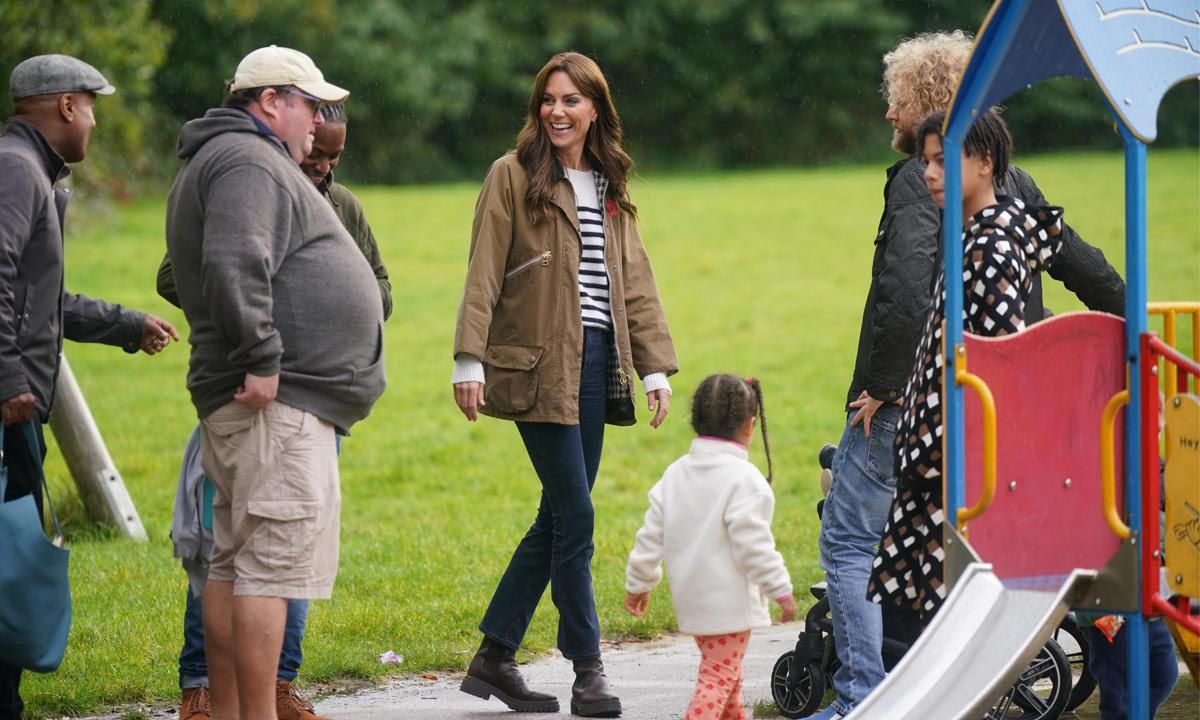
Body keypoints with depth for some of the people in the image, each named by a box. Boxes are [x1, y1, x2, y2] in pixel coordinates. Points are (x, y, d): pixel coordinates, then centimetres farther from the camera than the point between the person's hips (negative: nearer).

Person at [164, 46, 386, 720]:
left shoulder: (227, 159, 24)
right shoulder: (247, 161, -11)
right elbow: (234, 266, -25)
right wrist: (261, 359, -23)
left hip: (264, 397, 11)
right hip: (274, 403, -11)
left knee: (236, 563, 13)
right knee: (273, 564, -12)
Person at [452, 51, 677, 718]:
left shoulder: (610, 188, 16)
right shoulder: (514, 176, -1)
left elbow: (635, 281, 16)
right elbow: (483, 276, -6)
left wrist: (656, 367, 9)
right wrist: (469, 361, -14)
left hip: (596, 364, 6)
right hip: (540, 366, -6)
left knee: (559, 516, 7)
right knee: (574, 515, -8)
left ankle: (493, 659, 15)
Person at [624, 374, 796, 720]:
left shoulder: (675, 474, 7)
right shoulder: (743, 478, -15)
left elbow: (651, 534, 9)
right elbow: (754, 544, -20)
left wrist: (638, 583, 18)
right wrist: (780, 590, -13)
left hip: (690, 598, 8)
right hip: (730, 600, -8)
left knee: (723, 668, 24)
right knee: (719, 676, -7)